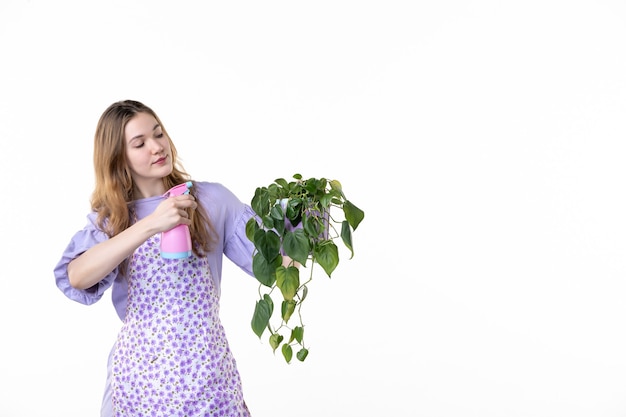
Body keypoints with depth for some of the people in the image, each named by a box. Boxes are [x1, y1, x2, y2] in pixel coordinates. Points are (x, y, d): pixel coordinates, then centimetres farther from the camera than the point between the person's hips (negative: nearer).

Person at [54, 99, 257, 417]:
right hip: (140, 368, 1)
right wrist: (150, 225, -26)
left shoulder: (211, 199, -1)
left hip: (205, 365, 0)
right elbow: (76, 277, -17)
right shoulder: (108, 218, 3)